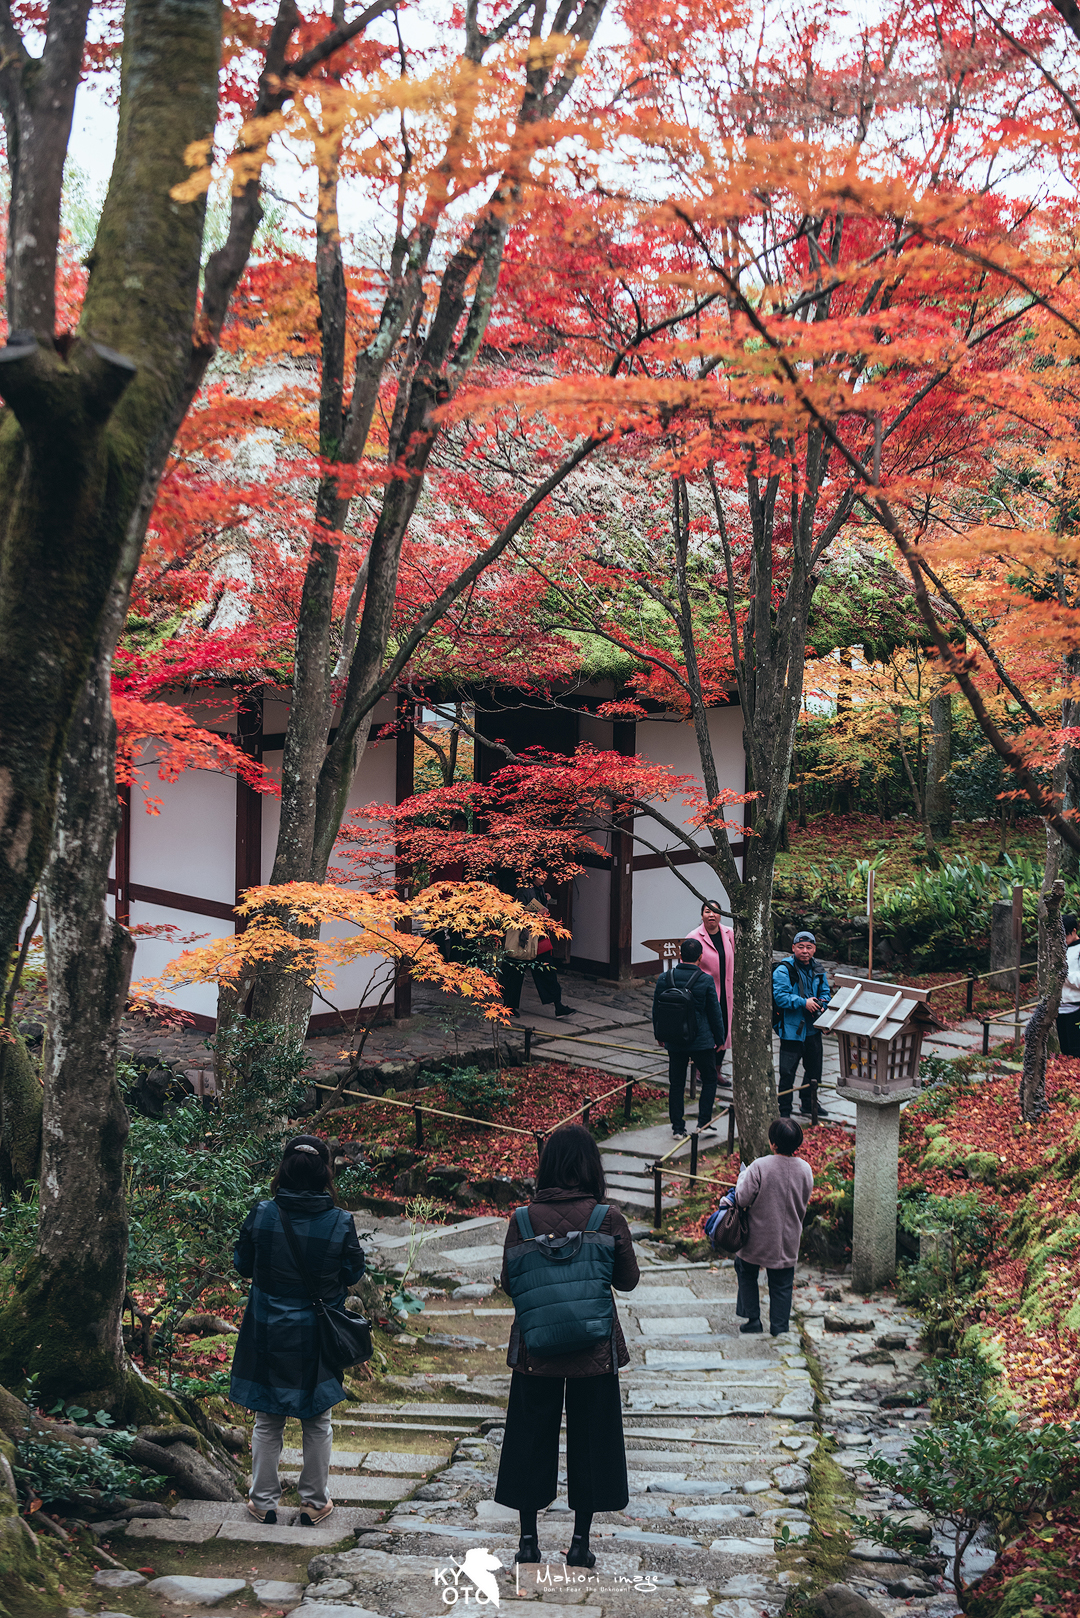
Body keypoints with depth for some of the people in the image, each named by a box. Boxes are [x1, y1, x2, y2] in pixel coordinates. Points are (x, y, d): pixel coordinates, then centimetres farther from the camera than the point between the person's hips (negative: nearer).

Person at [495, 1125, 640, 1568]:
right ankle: (580, 1541, 16)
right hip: (594, 1349, 0)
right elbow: (628, 1280, -2)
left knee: (532, 1436, 13)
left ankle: (528, 1538, 19)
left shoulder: (524, 1219, -9)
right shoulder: (608, 1218, -11)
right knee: (590, 1439, 12)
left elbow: (508, 1283, -3)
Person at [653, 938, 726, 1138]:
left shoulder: (664, 978, -5)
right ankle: (704, 1122, 8)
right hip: (702, 1041, -2)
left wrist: (659, 1035, 19)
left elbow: (656, 1009, 5)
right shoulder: (706, 980, -12)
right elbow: (715, 1012, -5)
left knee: (676, 1083, 11)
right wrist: (720, 1038, 9)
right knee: (709, 1079, 15)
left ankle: (678, 1127, 13)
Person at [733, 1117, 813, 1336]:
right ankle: (779, 1326, 17)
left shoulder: (760, 1167, -23)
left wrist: (743, 1176, -2)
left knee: (747, 1273, 20)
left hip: (758, 1237, -3)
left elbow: (742, 1199, -18)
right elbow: (804, 1204, 5)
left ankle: (753, 1320, 20)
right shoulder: (805, 1169, -8)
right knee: (782, 1284, 15)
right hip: (788, 1241, 3)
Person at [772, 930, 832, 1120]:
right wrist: (803, 1003, -24)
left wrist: (821, 1005, -4)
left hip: (813, 1029, 7)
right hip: (792, 1029, -7)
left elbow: (826, 993, 17)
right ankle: (784, 1112, 3)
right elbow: (780, 996, -19)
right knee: (787, 1073, -6)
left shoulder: (817, 971, 10)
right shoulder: (783, 971, -12)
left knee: (814, 1069, 18)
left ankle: (808, 1105, 35)